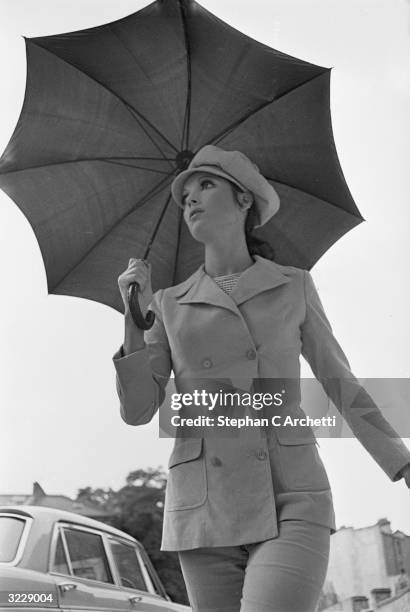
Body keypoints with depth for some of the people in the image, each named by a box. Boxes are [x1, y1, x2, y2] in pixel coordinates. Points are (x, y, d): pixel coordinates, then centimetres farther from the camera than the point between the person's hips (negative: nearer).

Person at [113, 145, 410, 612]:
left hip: (291, 506, -2)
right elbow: (137, 411, 2)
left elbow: (341, 384, 13)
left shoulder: (293, 287, 8)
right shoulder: (170, 305, 10)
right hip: (205, 511, 2)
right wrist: (134, 317, -10)